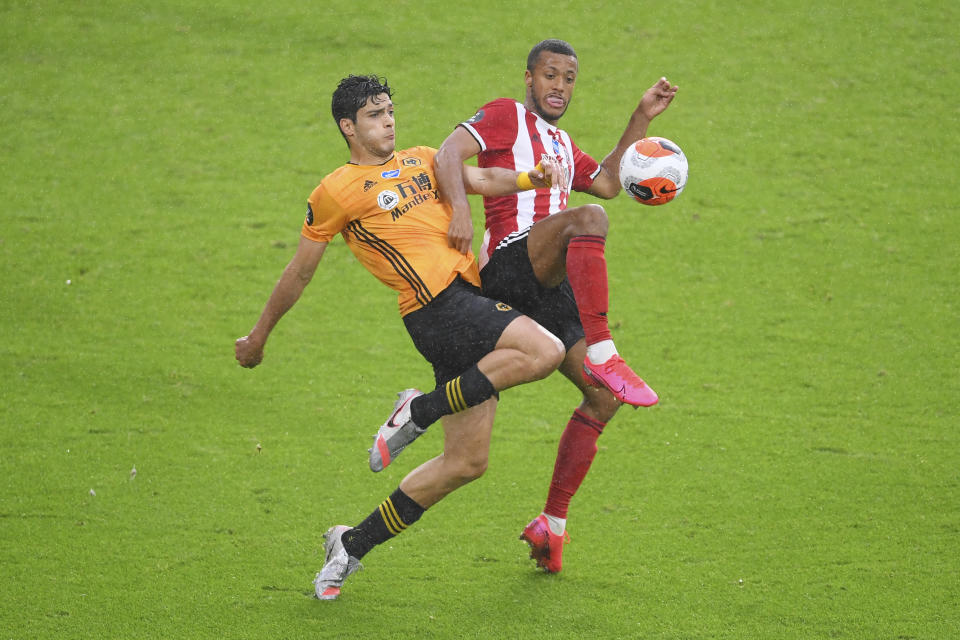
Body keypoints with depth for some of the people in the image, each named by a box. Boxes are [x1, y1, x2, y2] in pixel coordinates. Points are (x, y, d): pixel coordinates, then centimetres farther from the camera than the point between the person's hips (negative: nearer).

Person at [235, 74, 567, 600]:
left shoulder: (422, 160, 22)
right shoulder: (336, 191, 3)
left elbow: (481, 180, 11)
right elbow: (299, 272, 10)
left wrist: (529, 179, -10)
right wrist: (259, 335, 16)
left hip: (471, 298, 7)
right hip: (437, 308, -7)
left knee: (466, 462, 5)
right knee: (545, 353, -27)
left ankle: (353, 543, 14)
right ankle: (419, 412, -14)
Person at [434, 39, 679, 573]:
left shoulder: (560, 144, 33)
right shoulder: (507, 117, 8)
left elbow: (608, 183, 28)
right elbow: (449, 154, -7)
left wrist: (642, 119, 22)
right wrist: (460, 208, -26)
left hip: (550, 289, 8)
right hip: (509, 263, -8)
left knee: (605, 398, 1)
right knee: (589, 220, -36)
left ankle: (552, 526, 8)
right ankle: (602, 356, -47)